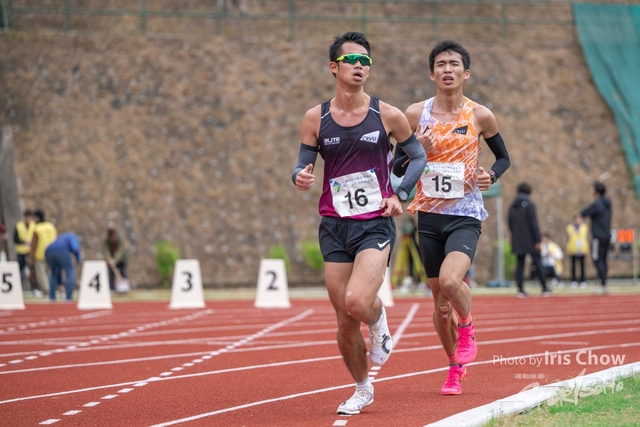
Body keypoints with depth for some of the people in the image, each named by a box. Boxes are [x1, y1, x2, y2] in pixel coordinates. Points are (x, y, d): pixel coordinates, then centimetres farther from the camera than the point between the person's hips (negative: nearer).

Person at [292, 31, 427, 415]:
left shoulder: (387, 116, -2)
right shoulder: (316, 119, 2)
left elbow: (419, 157, 9)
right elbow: (303, 167, 7)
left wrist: (400, 195, -4)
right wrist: (301, 178, -16)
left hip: (376, 224, -2)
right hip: (334, 226, 2)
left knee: (357, 302, -25)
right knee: (345, 322, 4)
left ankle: (378, 322, 11)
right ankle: (363, 389, 26)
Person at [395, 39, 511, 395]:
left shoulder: (480, 116, -2)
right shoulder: (416, 114, 1)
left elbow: (504, 158, 12)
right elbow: (398, 167, 6)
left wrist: (491, 176, -9)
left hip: (465, 216, -3)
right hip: (429, 216, 3)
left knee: (450, 280, -27)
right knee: (440, 299, 9)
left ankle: (467, 328, 6)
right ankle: (455, 367, 30)